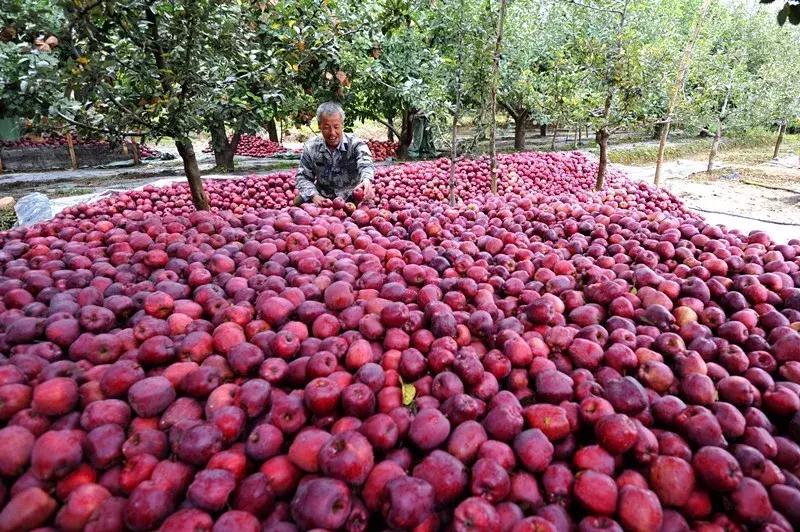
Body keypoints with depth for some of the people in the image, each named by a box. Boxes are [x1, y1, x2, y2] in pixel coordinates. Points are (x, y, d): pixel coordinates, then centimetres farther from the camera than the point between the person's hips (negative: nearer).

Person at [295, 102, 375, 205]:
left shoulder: (355, 144, -11)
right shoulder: (310, 148, -2)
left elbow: (365, 164, -30)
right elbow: (303, 177, 2)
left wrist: (367, 181, -55)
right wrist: (314, 196, -19)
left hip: (351, 200, -2)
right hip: (322, 199, 3)